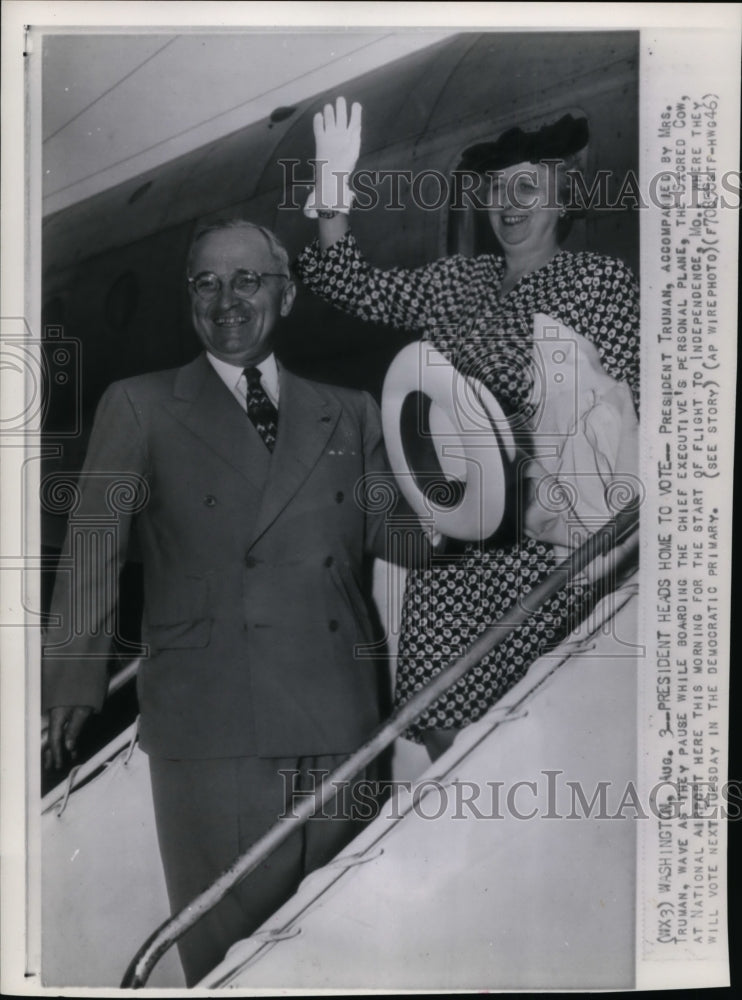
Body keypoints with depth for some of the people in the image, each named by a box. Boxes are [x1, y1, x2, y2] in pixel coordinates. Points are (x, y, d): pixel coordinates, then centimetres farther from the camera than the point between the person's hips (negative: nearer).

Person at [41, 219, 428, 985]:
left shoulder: (348, 413, 16)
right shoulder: (139, 408, 8)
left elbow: (391, 531, 11)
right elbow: (92, 548, 1)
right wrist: (75, 682, -10)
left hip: (339, 722, 3)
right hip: (212, 727, -2)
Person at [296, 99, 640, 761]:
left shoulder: (604, 281, 2)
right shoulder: (453, 281, 13)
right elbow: (347, 284, 8)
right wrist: (334, 181, -2)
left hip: (545, 538, -3)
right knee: (434, 713, 2)